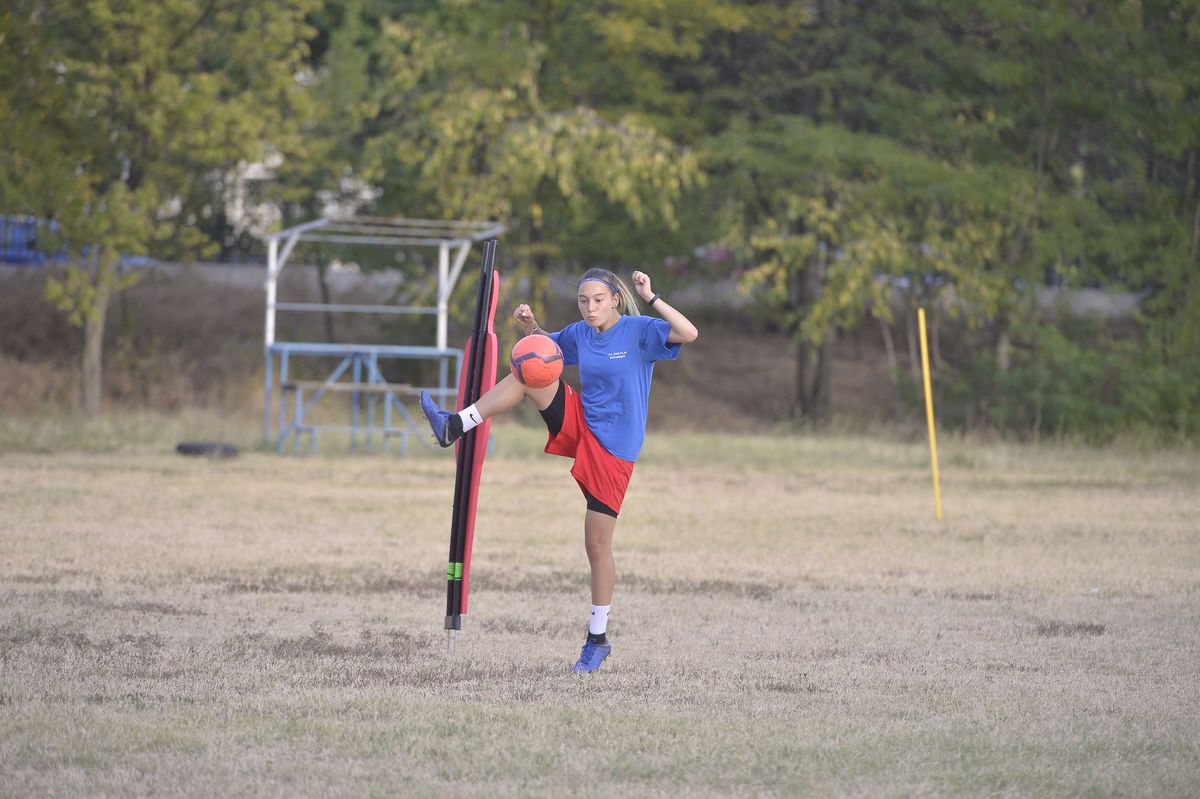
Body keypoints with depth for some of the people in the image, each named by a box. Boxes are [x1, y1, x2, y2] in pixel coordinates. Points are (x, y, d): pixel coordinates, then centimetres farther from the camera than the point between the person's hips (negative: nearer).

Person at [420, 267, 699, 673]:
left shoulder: (638, 331, -13)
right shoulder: (580, 334, 4)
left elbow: (689, 334, -27)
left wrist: (651, 298, -31)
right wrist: (530, 326, 3)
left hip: (613, 449, -5)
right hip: (578, 426, 5)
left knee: (597, 543, -3)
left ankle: (598, 639, 9)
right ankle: (454, 426, -11)